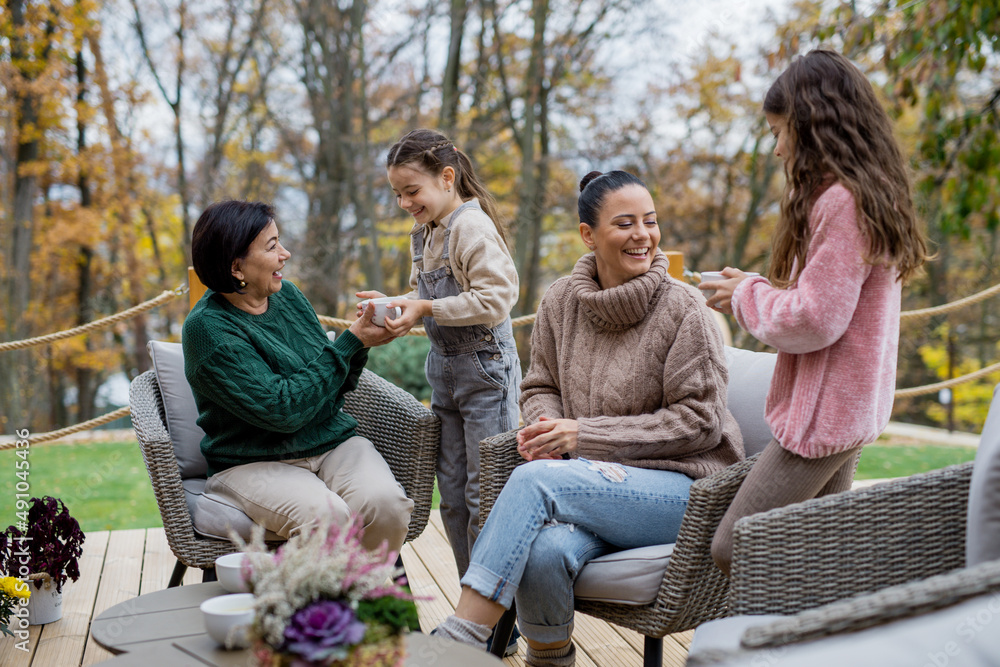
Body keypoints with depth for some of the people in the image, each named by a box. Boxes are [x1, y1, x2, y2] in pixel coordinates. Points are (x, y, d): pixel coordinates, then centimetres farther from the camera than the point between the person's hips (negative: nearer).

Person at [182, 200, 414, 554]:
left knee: (385, 502, -24)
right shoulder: (208, 328, -14)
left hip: (333, 444, 5)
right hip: (254, 462, -5)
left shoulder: (287, 294, 7)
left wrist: (360, 344, -7)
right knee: (326, 514, -34)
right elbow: (282, 410, -21)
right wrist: (349, 343, -16)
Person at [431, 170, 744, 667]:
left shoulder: (682, 309, -6)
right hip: (594, 482, 4)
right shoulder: (560, 302, 8)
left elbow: (698, 419, -8)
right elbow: (540, 386, 19)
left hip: (682, 485, -3)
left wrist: (585, 435, -13)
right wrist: (545, 426, -7)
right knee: (544, 550, -32)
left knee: (534, 480, -29)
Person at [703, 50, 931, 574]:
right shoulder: (870, 195, 14)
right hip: (849, 413, 11)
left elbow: (813, 321, -22)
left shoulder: (840, 201, -19)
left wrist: (747, 296, -6)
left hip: (822, 417, -11)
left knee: (733, 551, -6)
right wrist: (762, 289, 7)